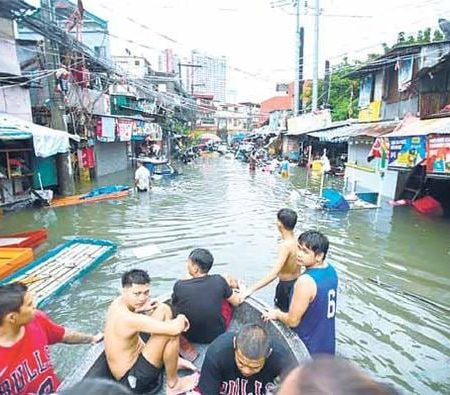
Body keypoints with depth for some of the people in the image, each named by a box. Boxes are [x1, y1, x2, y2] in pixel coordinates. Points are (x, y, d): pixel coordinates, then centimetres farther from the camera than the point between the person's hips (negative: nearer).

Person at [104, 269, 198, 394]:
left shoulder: (118, 302, -7)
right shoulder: (129, 319, -34)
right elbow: (175, 329, -41)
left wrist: (141, 309, -1)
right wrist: (181, 318, -17)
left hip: (135, 357, 9)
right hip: (131, 379, -9)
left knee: (164, 309, 5)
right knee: (171, 332, -27)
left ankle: (172, 360, 13)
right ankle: (173, 385, -4)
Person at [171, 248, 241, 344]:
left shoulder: (179, 286, -22)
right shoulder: (219, 281, -20)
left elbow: (174, 305, 0)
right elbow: (236, 302, -2)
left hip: (190, 337, 1)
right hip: (217, 334, 0)